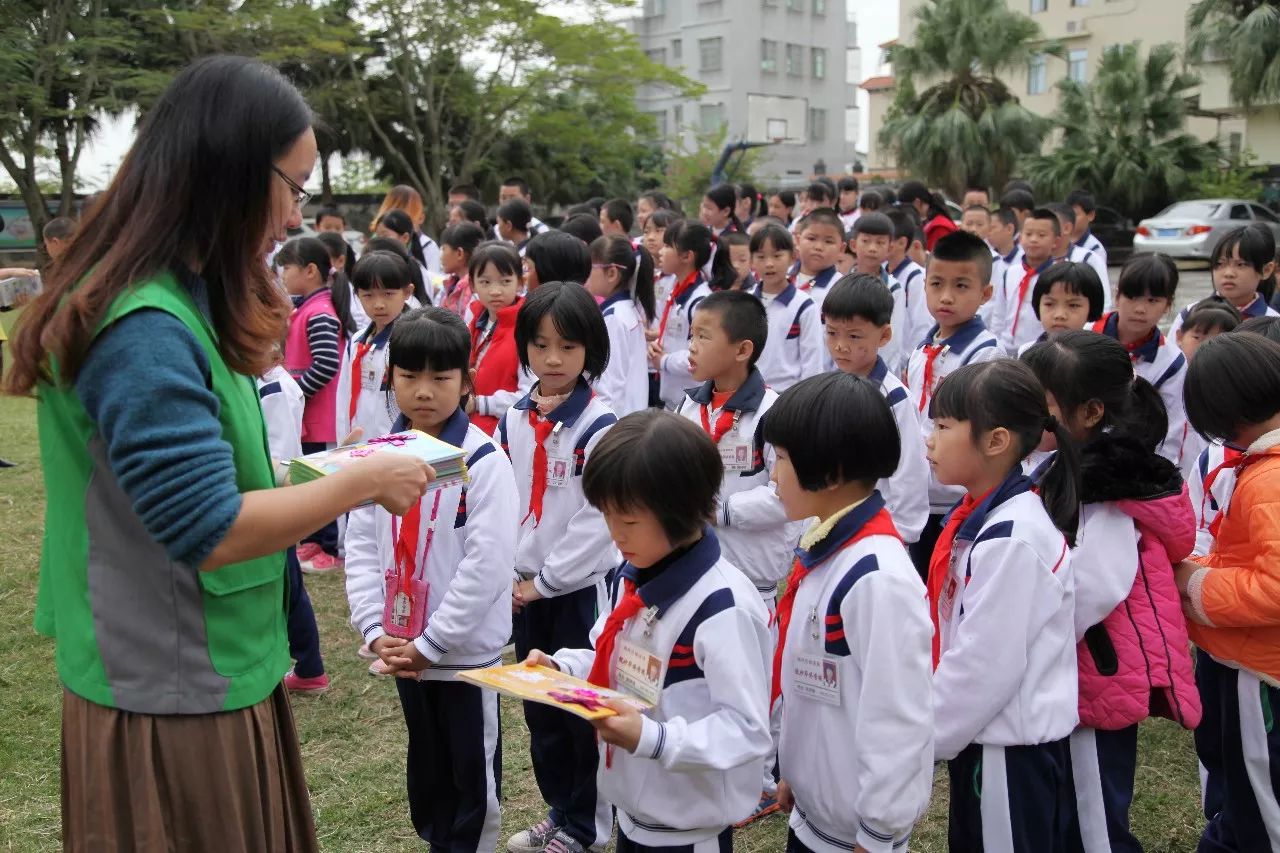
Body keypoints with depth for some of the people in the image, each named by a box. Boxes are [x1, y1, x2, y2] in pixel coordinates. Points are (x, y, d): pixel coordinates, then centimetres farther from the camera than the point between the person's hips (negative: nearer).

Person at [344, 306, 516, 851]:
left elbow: (488, 561, -19)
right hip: (402, 647, 5)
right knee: (425, 760, 21)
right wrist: (375, 630, -9)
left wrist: (432, 642, -17)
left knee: (472, 767, 10)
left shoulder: (484, 460, -15)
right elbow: (361, 546, 2)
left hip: (467, 647, -5)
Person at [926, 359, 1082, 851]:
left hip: (1013, 750, -8)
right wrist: (930, 724, 11)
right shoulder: (982, 517, 3)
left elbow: (985, 666, -23)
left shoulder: (1012, 539, -24)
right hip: (983, 737, 8)